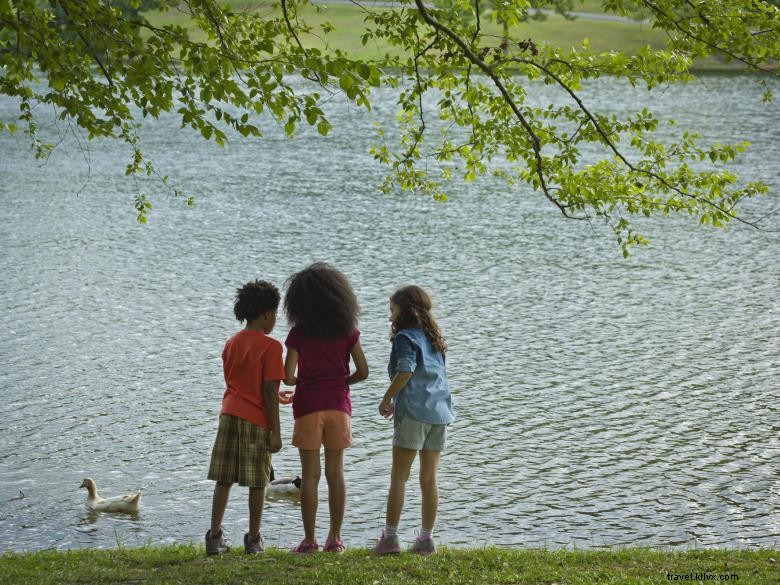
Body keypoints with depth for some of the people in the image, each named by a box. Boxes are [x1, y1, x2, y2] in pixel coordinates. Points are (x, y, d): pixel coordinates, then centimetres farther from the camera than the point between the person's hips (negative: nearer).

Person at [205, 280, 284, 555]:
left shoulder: (231, 343, 11)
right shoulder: (270, 346, -9)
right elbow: (269, 391, -12)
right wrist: (275, 431, -8)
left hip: (229, 414, 5)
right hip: (257, 419, -5)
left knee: (224, 480, 6)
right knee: (257, 483, 5)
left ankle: (215, 536, 5)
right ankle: (254, 539, 10)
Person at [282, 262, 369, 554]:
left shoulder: (298, 334, -6)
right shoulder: (347, 330, 0)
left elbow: (288, 377, -9)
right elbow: (362, 372, -2)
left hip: (308, 406, -2)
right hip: (338, 405, 2)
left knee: (310, 474, 3)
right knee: (336, 472, 9)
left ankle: (310, 539, 3)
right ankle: (335, 538, 11)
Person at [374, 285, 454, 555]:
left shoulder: (405, 337, -5)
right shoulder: (433, 339, 17)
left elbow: (405, 371, -19)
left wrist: (386, 400, -7)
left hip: (413, 412, -7)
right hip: (439, 412, 7)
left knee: (398, 477, -4)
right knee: (429, 479, 8)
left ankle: (390, 536, -7)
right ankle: (426, 538, 9)